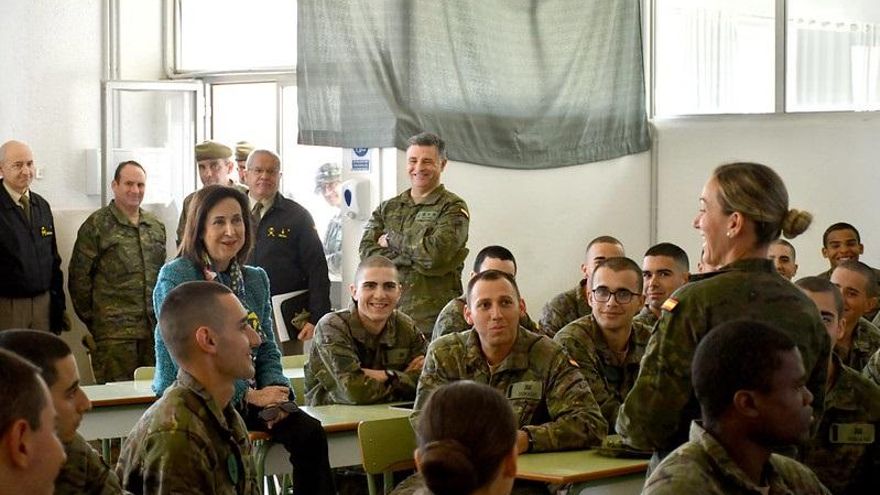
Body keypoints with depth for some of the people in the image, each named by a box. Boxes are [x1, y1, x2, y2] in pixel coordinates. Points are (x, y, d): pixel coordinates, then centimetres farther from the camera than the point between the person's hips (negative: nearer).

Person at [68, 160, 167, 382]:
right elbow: (79, 278, -2)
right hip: (114, 332, -5)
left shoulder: (156, 227, 15)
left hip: (154, 329, 5)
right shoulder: (96, 225, -2)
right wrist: (92, 320, 0)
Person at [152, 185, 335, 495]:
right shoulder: (175, 277, -6)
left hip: (247, 398, 5)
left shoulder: (256, 280, 13)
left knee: (309, 432, -22)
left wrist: (276, 389, -7)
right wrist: (250, 395, -16)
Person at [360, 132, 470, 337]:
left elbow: (437, 252, -14)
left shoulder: (453, 208, 2)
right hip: (388, 312, 4)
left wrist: (392, 239, -2)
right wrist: (415, 258, -10)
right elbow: (367, 251, 2)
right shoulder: (387, 208, 17)